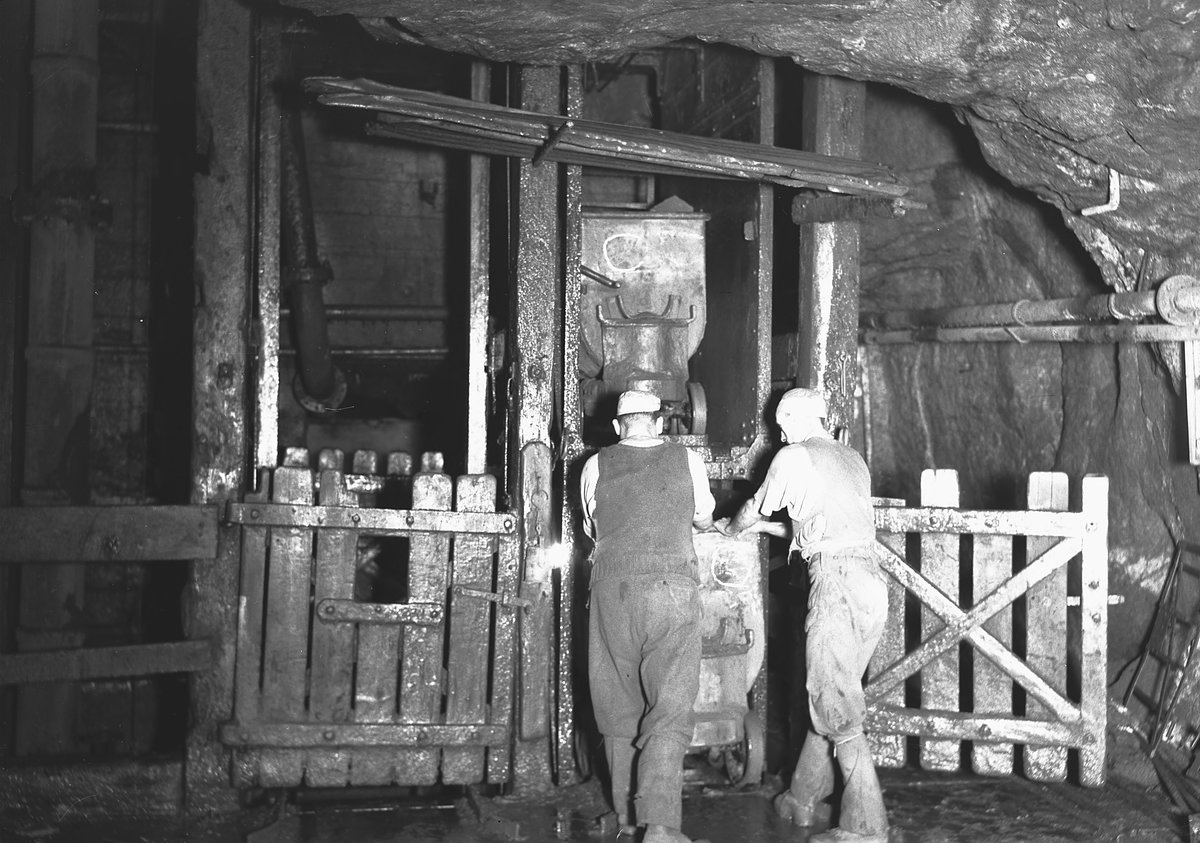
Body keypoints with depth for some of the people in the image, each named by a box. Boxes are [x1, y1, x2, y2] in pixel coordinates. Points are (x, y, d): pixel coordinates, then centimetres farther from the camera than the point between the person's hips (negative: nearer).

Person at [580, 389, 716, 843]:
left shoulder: (596, 466, 4)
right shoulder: (688, 461, 3)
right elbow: (704, 520, 20)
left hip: (612, 588, 1)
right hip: (673, 588, -1)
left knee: (618, 705, 13)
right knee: (669, 708, -1)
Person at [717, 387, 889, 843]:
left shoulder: (793, 457, 1)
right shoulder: (852, 459, 21)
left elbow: (754, 510, 15)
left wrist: (730, 527, 37)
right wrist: (770, 527, 44)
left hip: (836, 579, -8)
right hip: (872, 579, 8)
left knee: (836, 708, -6)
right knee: (830, 695, 16)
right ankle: (804, 798, 26)